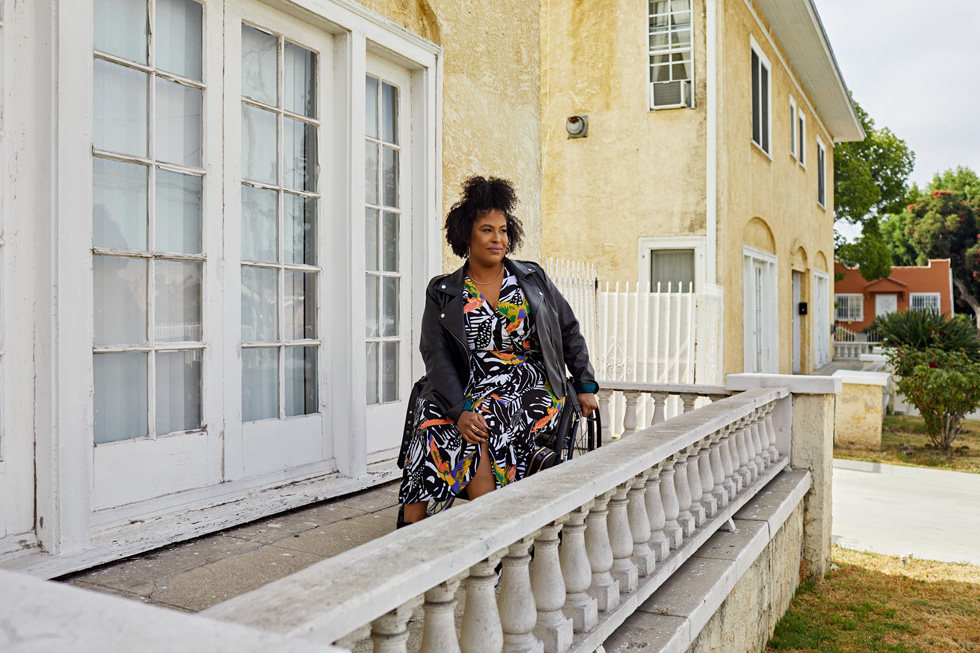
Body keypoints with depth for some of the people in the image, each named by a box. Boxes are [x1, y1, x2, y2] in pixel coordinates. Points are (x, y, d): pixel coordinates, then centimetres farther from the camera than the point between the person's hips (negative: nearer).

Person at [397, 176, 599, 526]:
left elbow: (569, 331, 18)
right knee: (432, 423, -30)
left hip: (532, 390, 0)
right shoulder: (443, 292, 7)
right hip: (467, 393, 1)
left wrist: (586, 386, 10)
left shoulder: (533, 278, 12)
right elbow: (437, 357, -4)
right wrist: (460, 410, -19)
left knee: (481, 433, -30)